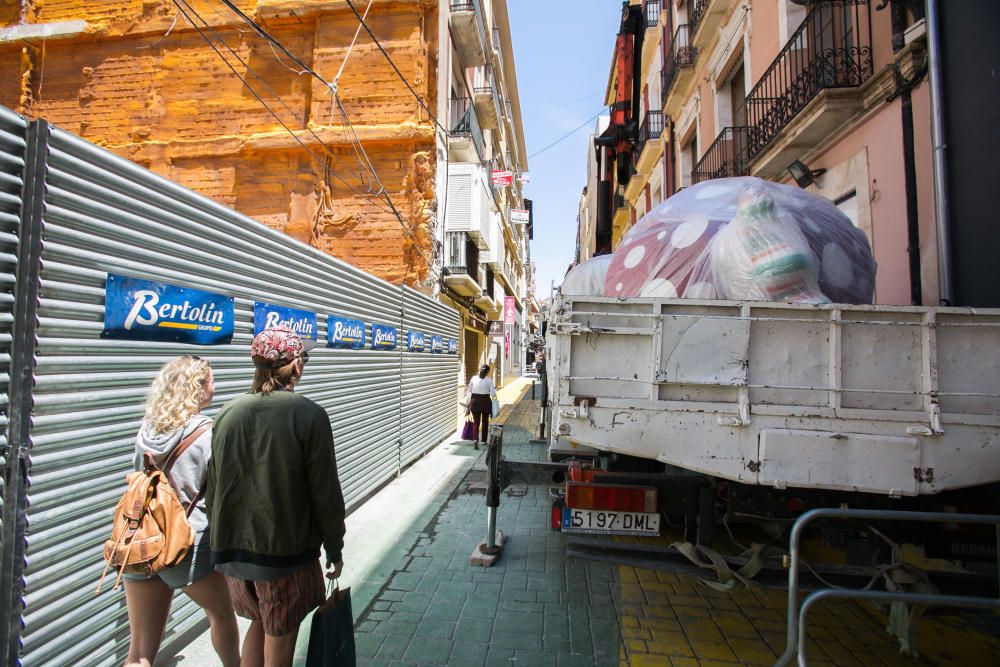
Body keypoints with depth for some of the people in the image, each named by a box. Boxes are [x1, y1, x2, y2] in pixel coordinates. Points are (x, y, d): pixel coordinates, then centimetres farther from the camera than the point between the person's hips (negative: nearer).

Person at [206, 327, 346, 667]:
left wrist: (222, 540, 20)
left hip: (233, 550, 5)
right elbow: (325, 492, -13)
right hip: (287, 551, -5)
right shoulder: (309, 415, -17)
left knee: (259, 623, 26)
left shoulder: (228, 413, -2)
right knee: (279, 640, 14)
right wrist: (334, 549, 0)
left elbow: (214, 488, 6)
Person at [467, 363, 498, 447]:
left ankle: (476, 440, -18)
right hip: (485, 402, -1)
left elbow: (469, 390, 7)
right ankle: (483, 440, 29)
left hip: (475, 402, 1)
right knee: (485, 422, 18)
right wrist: (495, 389, 9)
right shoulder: (489, 381, -9)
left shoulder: (474, 378, -2)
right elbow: (493, 394, -11)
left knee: (476, 423, 3)